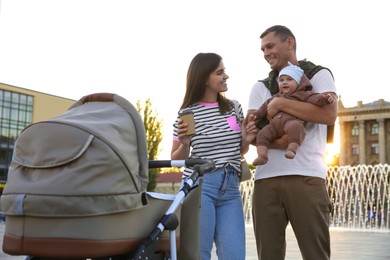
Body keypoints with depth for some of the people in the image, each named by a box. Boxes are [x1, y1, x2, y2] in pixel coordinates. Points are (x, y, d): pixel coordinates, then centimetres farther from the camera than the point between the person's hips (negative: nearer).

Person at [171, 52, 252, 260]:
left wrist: (246, 139, -2)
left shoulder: (234, 107, 9)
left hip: (230, 188, 4)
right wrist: (184, 143, -16)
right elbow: (176, 159, 4)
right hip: (199, 186, -4)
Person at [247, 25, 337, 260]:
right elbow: (250, 131, 7)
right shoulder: (260, 87, 20)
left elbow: (329, 114, -9)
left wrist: (280, 103, -9)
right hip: (266, 179, 4)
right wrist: (272, 140, -14)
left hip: (306, 177, -3)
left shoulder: (319, 75, 10)